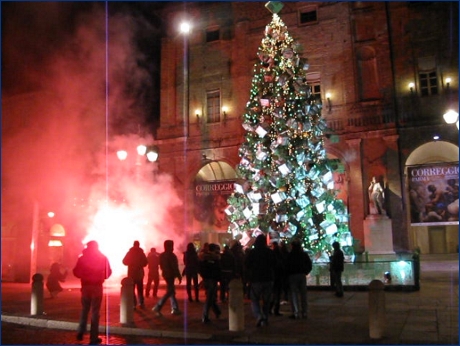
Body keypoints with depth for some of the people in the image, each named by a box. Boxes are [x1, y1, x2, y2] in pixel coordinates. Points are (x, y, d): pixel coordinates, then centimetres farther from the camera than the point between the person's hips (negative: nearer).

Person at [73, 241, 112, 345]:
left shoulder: (82, 258, 1)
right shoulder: (103, 258, 0)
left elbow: (76, 272, -2)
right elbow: (108, 272, -1)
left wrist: (84, 277, 15)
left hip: (85, 286, 2)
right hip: (97, 286, -2)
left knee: (84, 310, 19)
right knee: (95, 311, 2)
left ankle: (80, 333, 16)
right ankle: (93, 338, 2)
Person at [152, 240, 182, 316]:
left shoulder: (162, 255, 9)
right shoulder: (171, 255, -15)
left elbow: (161, 266, 14)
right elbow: (175, 267, -16)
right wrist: (179, 276, -10)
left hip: (165, 274, 9)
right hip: (170, 275, -9)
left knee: (171, 291, 14)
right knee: (169, 292, -5)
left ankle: (175, 309, 15)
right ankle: (157, 307, -10)